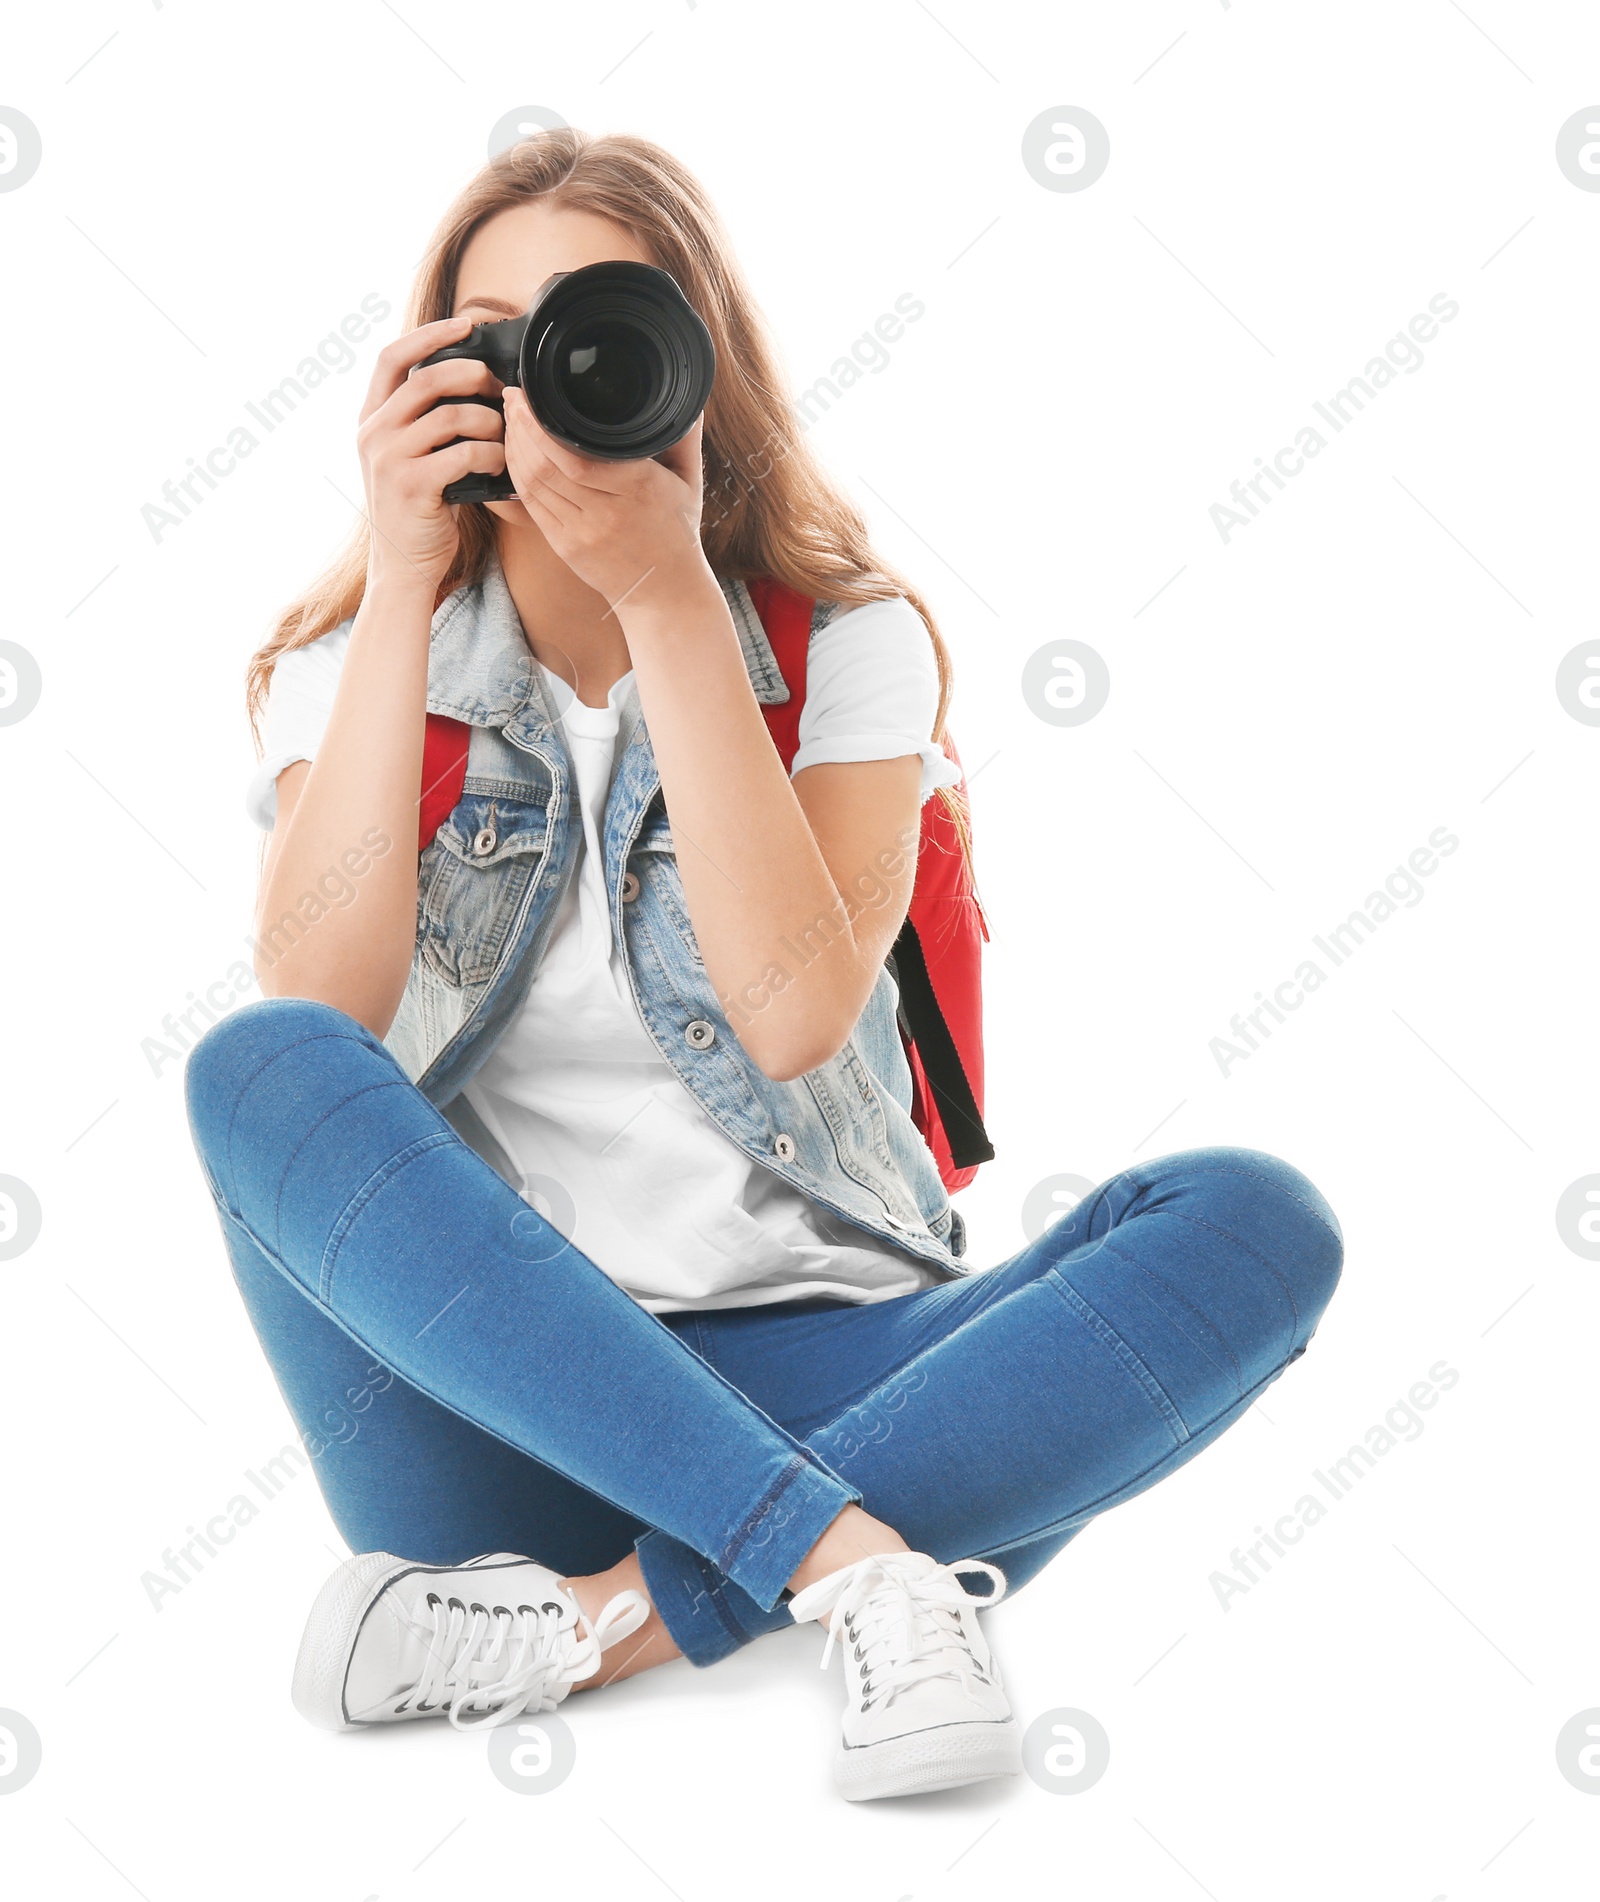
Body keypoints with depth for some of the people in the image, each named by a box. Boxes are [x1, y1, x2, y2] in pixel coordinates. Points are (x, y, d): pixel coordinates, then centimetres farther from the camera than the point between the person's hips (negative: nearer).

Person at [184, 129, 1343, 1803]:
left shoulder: (846, 642, 2)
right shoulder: (360, 663, 5)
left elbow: (794, 1014, -16)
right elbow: (318, 1019, -15)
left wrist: (667, 601, -18)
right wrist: (399, 590, -15)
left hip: (813, 1373, 0)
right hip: (494, 1394, 0)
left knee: (1255, 1223, -22)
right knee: (255, 1074, -26)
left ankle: (614, 1616, -30)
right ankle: (859, 1558, -33)